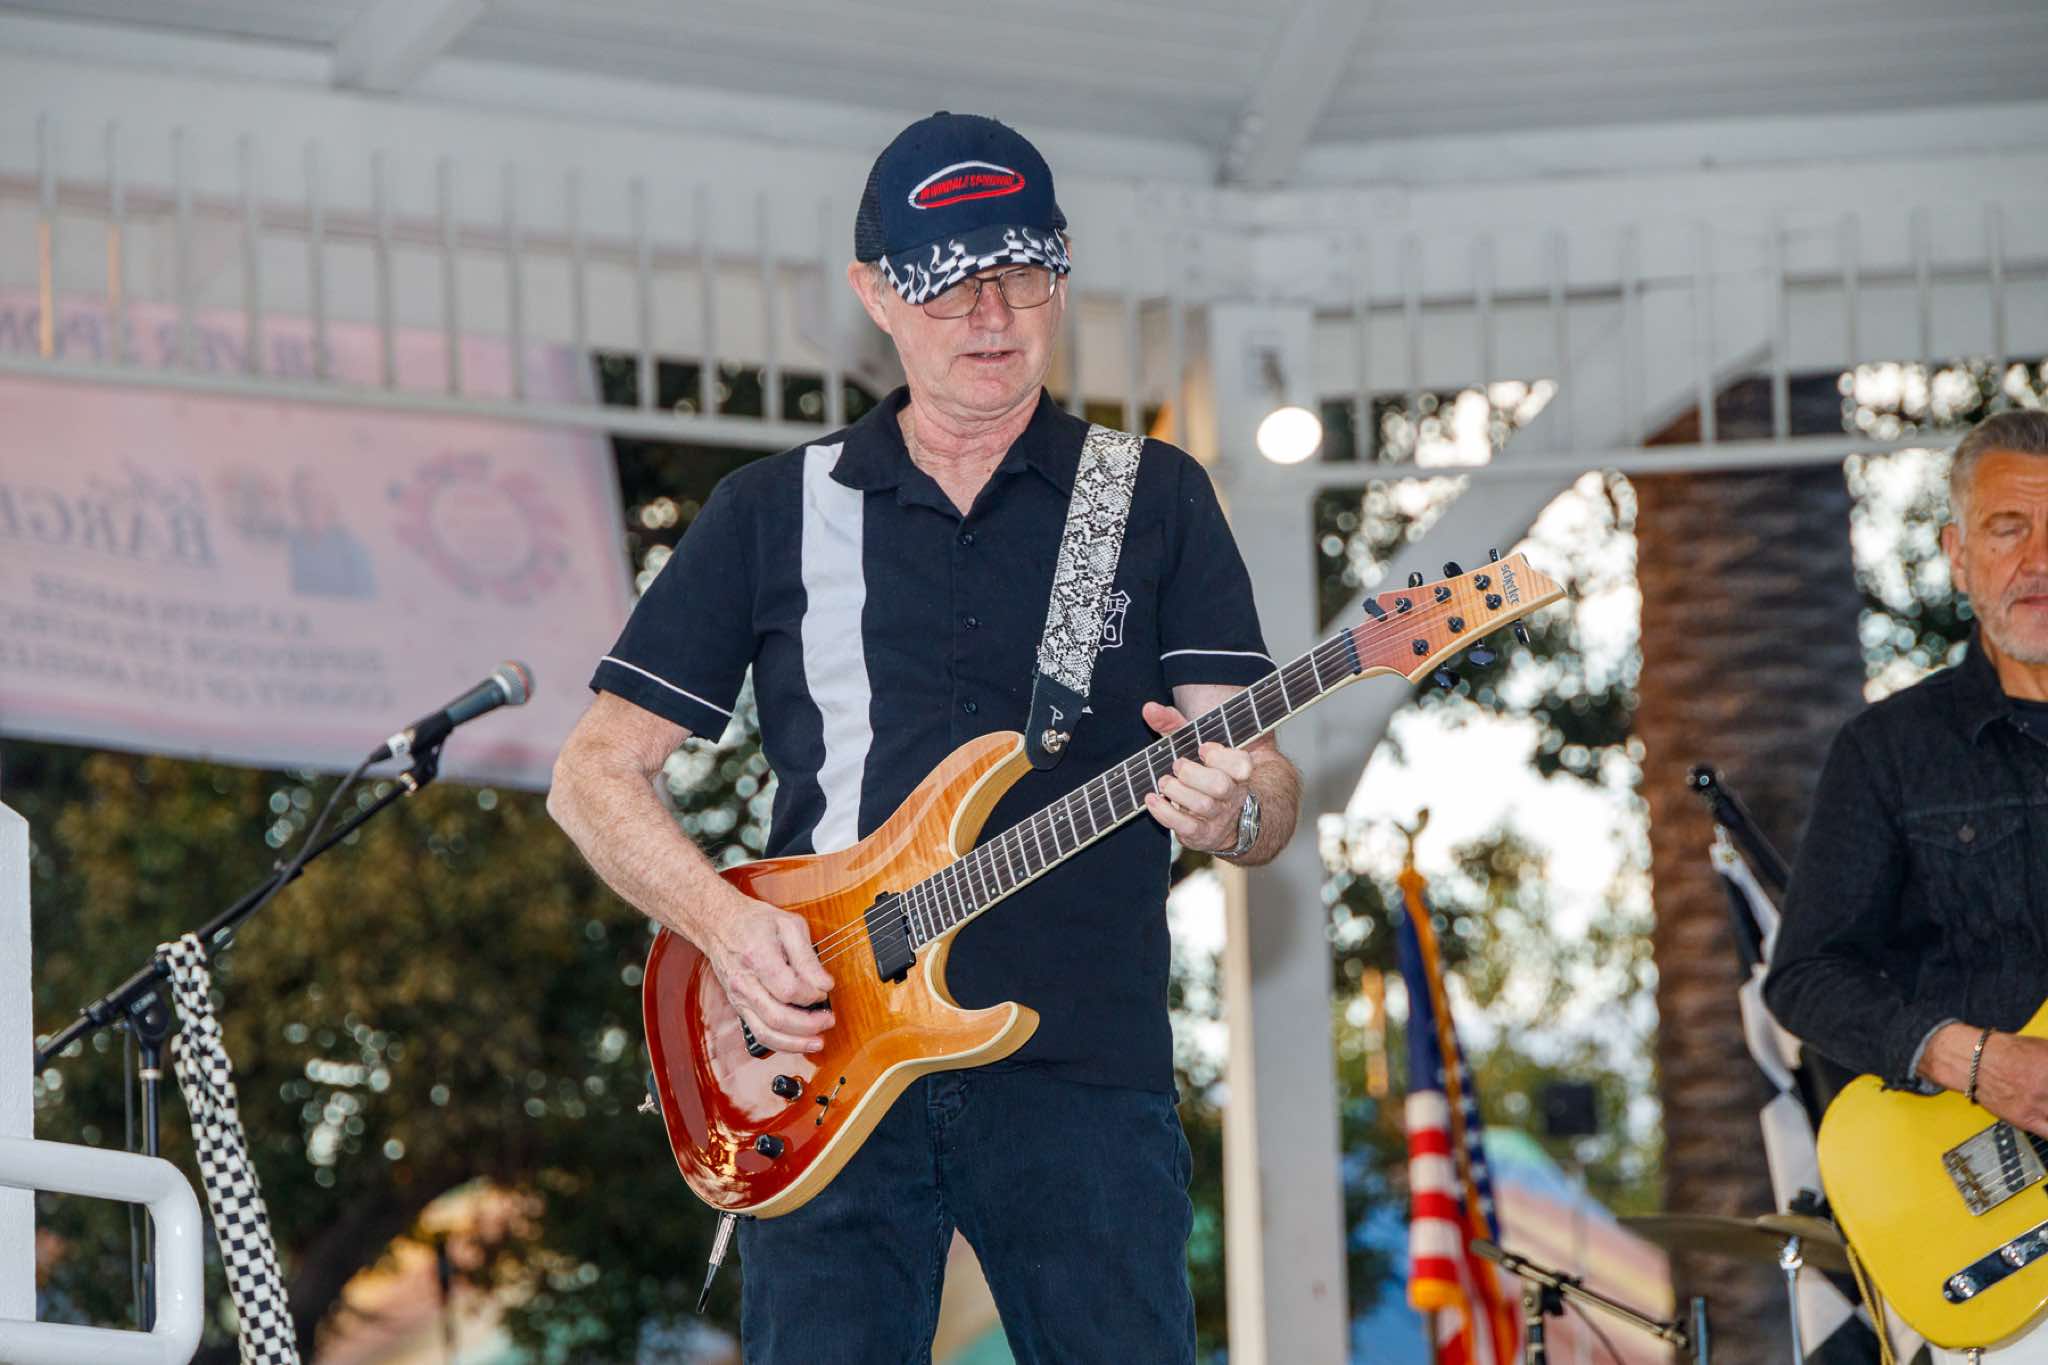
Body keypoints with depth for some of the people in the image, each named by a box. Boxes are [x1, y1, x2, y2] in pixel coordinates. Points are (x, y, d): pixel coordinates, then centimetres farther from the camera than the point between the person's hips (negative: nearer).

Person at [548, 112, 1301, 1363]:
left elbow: (1266, 785, 3)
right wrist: (726, 920, -6)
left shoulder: (1155, 500, 11)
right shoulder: (777, 512, 13)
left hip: (1083, 1066, 0)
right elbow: (597, 771, 12)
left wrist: (1234, 810, -22)